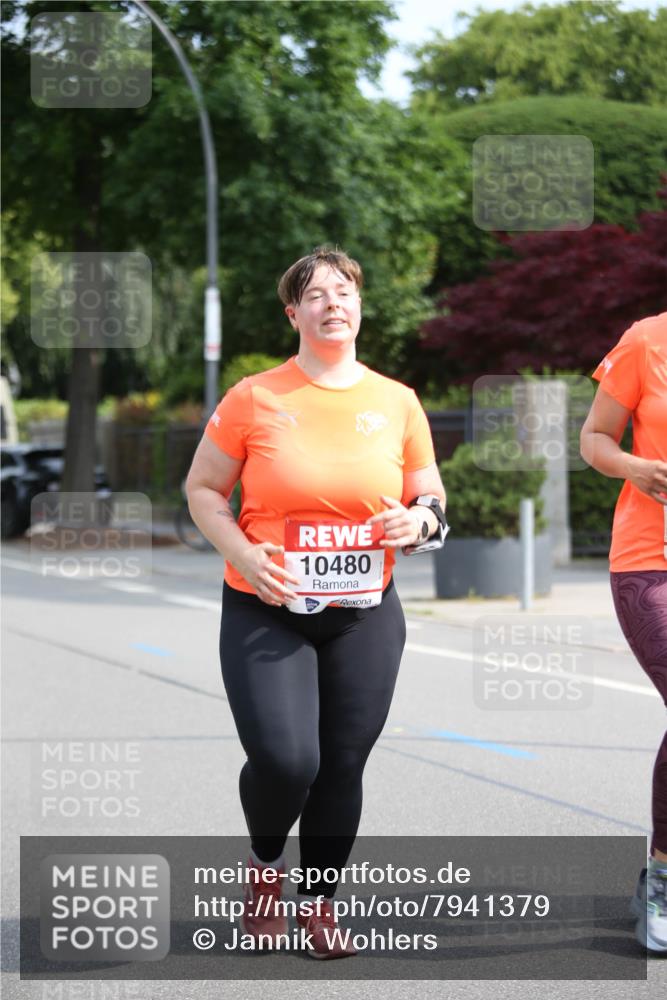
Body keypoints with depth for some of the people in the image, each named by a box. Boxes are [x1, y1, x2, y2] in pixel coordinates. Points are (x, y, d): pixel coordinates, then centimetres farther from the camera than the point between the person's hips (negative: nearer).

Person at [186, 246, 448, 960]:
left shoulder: (397, 402, 5)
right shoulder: (254, 399, -3)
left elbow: (430, 499, 15)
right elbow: (201, 490, 4)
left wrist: (419, 521, -8)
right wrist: (244, 554, -12)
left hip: (366, 614, 3)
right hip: (266, 613, -3)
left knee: (343, 765, 4)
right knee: (284, 759, -17)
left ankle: (319, 902, 24)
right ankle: (264, 864, 16)